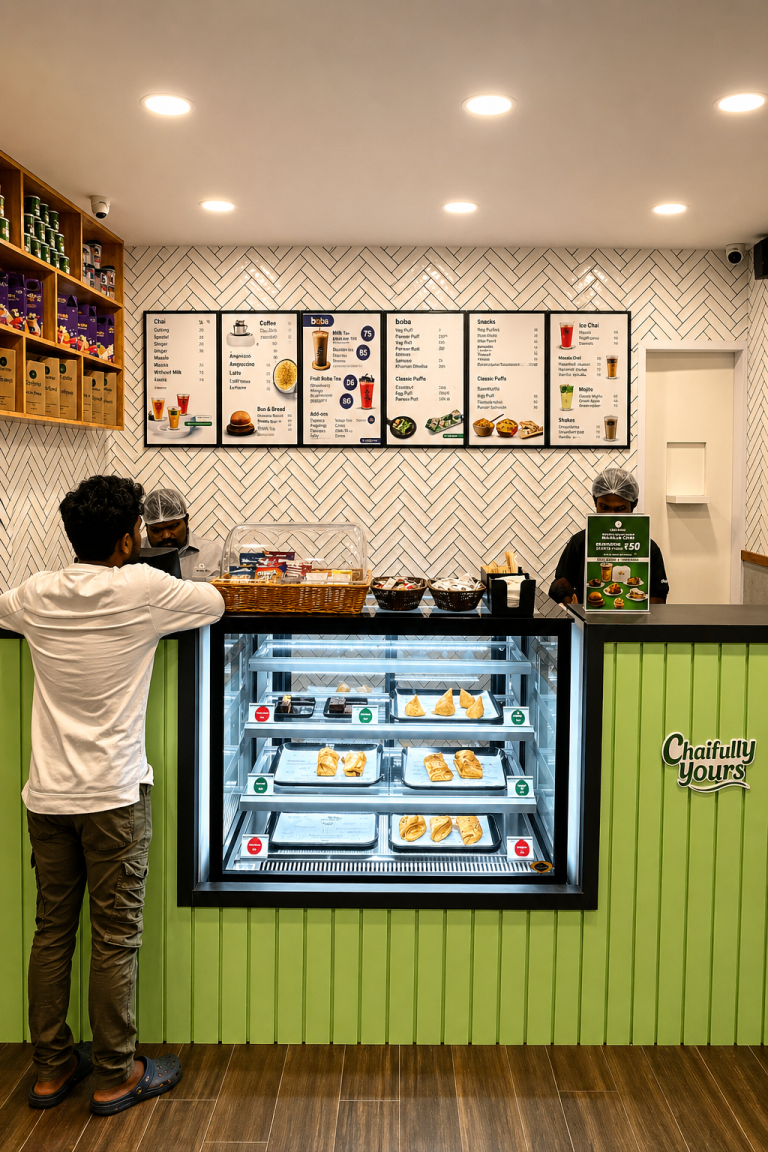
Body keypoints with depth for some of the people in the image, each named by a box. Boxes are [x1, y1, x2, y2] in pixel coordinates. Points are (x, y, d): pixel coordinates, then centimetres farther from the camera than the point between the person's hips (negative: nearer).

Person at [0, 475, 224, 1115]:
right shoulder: (144, 589, -13)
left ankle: (53, 1068, 29)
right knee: (115, 940, 7)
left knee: (52, 932, 16)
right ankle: (115, 1075, 21)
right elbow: (215, 603, 2)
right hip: (113, 797, -5)